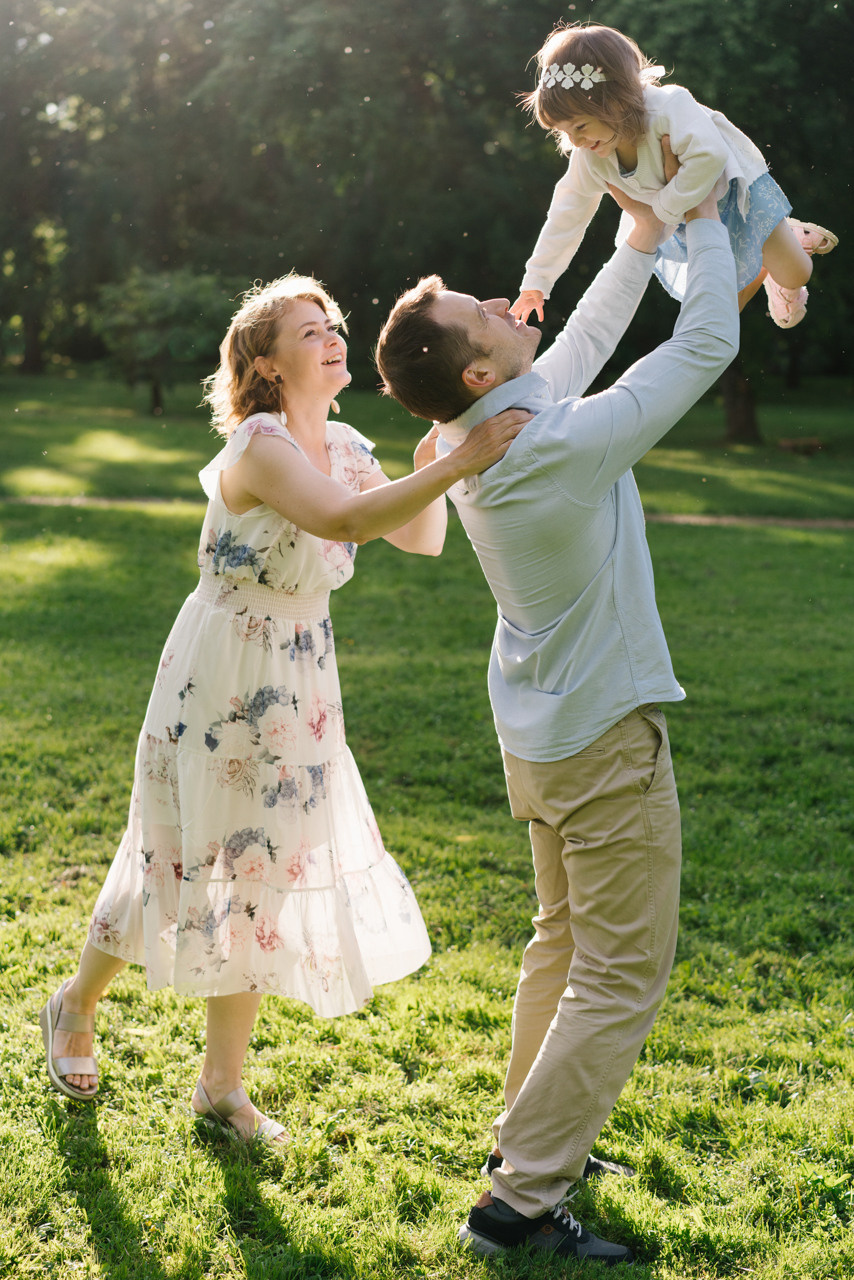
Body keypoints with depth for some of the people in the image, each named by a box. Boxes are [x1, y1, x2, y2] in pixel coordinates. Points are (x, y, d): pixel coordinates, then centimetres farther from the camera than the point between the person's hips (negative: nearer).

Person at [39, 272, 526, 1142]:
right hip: (219, 683, -7)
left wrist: (432, 462, -11)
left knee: (261, 871, 11)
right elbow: (343, 520, -40)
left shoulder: (343, 446, 3)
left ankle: (221, 1086, 25)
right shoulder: (261, 445, -22)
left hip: (296, 692, 7)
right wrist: (458, 465, -45)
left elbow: (422, 540, 6)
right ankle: (75, 1004, 37)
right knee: (191, 860, 7)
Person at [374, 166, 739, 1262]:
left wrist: (640, 239, 18)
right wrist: (703, 220, -1)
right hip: (605, 739, -9)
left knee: (563, 943, 22)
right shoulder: (566, 449, -27)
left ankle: (533, 1140, 34)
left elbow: (579, 346, 15)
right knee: (623, 977, -1)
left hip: (540, 733, 9)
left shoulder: (474, 440, -2)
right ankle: (520, 1202, 2)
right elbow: (706, 345, -16)